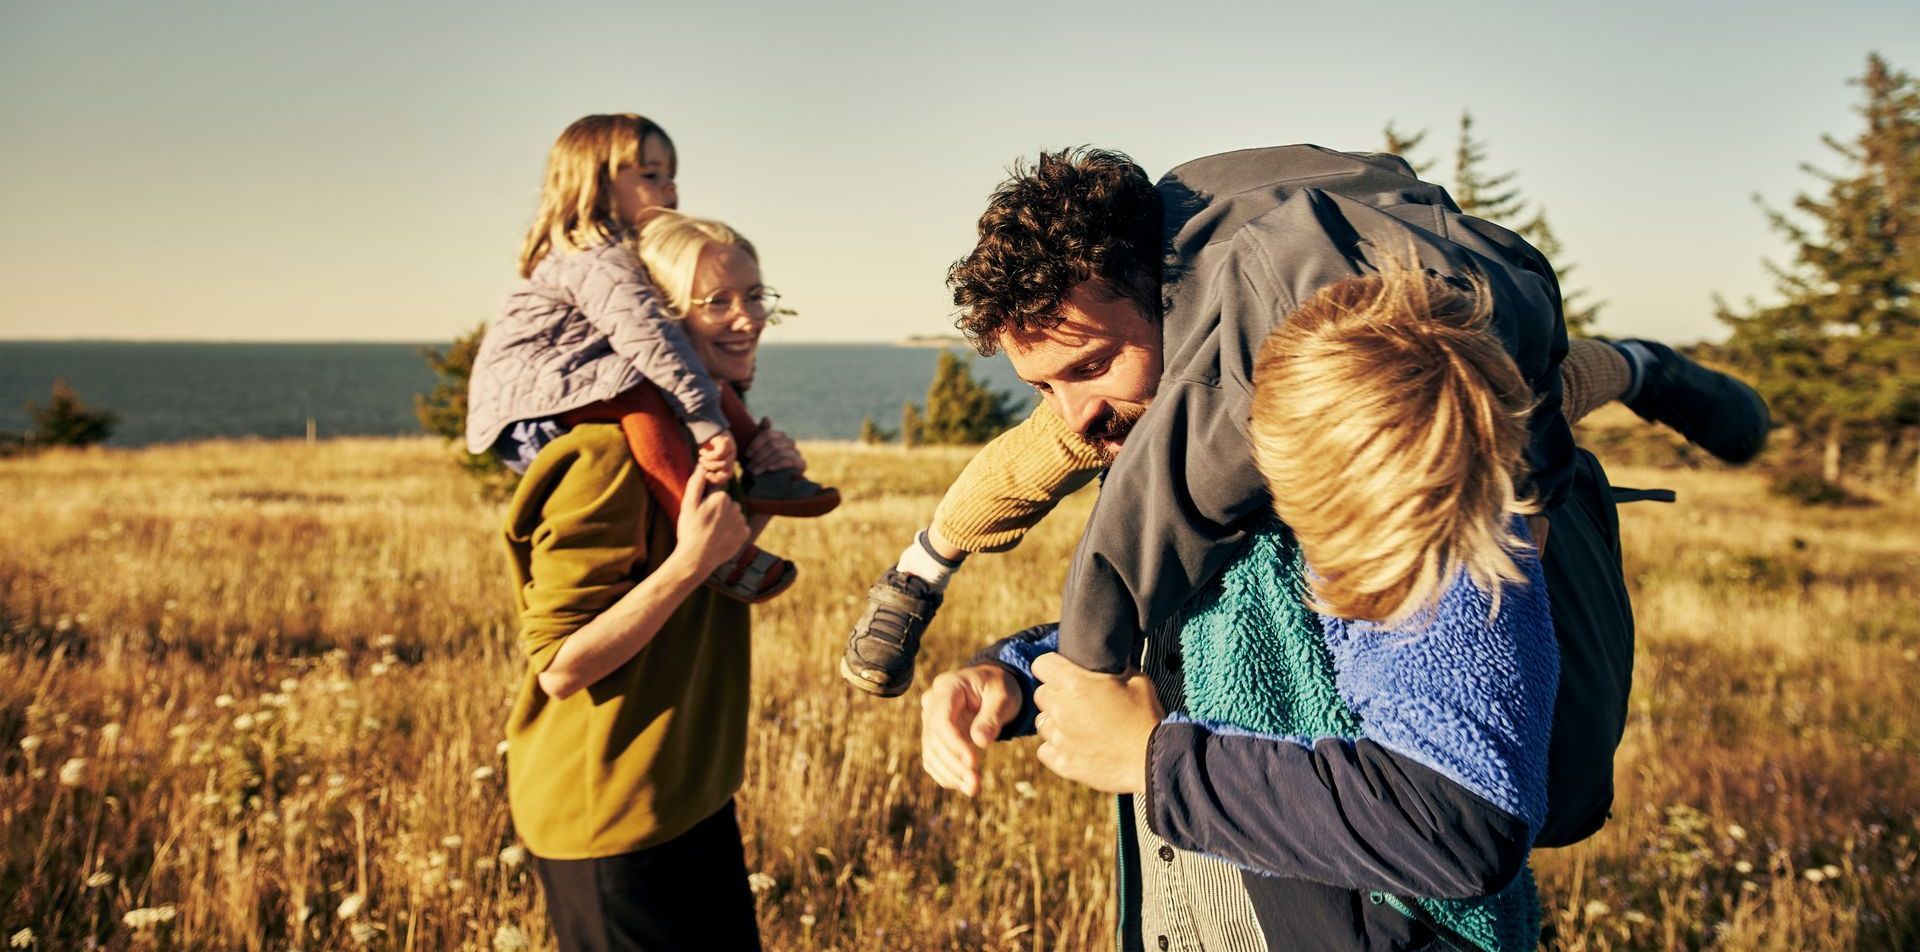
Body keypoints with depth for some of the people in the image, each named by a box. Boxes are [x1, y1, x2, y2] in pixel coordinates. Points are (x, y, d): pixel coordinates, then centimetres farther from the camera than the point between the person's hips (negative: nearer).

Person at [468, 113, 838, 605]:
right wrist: (710, 425, -39)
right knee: (638, 387, -36)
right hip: (524, 407, -11)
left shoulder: (618, 251, 15)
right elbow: (649, 337, -33)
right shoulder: (601, 260, -19)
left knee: (704, 376, 8)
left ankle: (765, 471, -7)